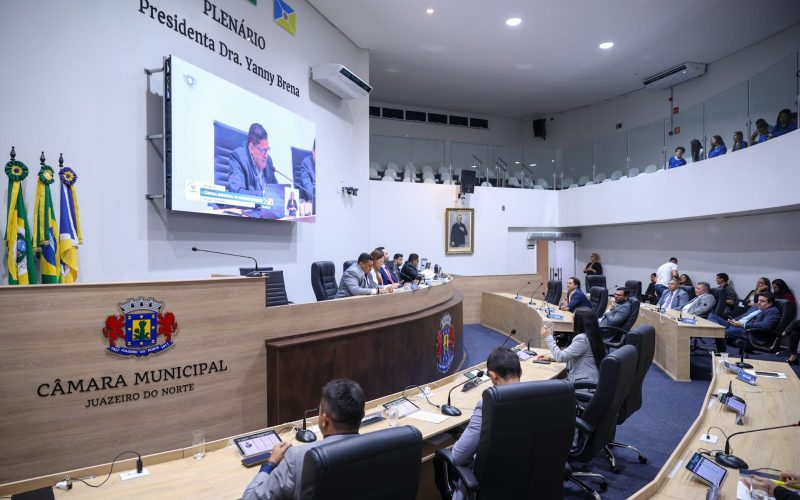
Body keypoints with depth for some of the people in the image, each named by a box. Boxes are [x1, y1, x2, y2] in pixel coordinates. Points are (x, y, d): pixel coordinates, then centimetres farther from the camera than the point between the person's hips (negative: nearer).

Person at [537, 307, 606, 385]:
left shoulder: (582, 338, -21)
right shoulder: (588, 336, 11)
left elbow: (561, 357, -19)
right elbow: (568, 355, 20)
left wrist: (548, 337, -10)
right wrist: (550, 357, 9)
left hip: (584, 384, -9)